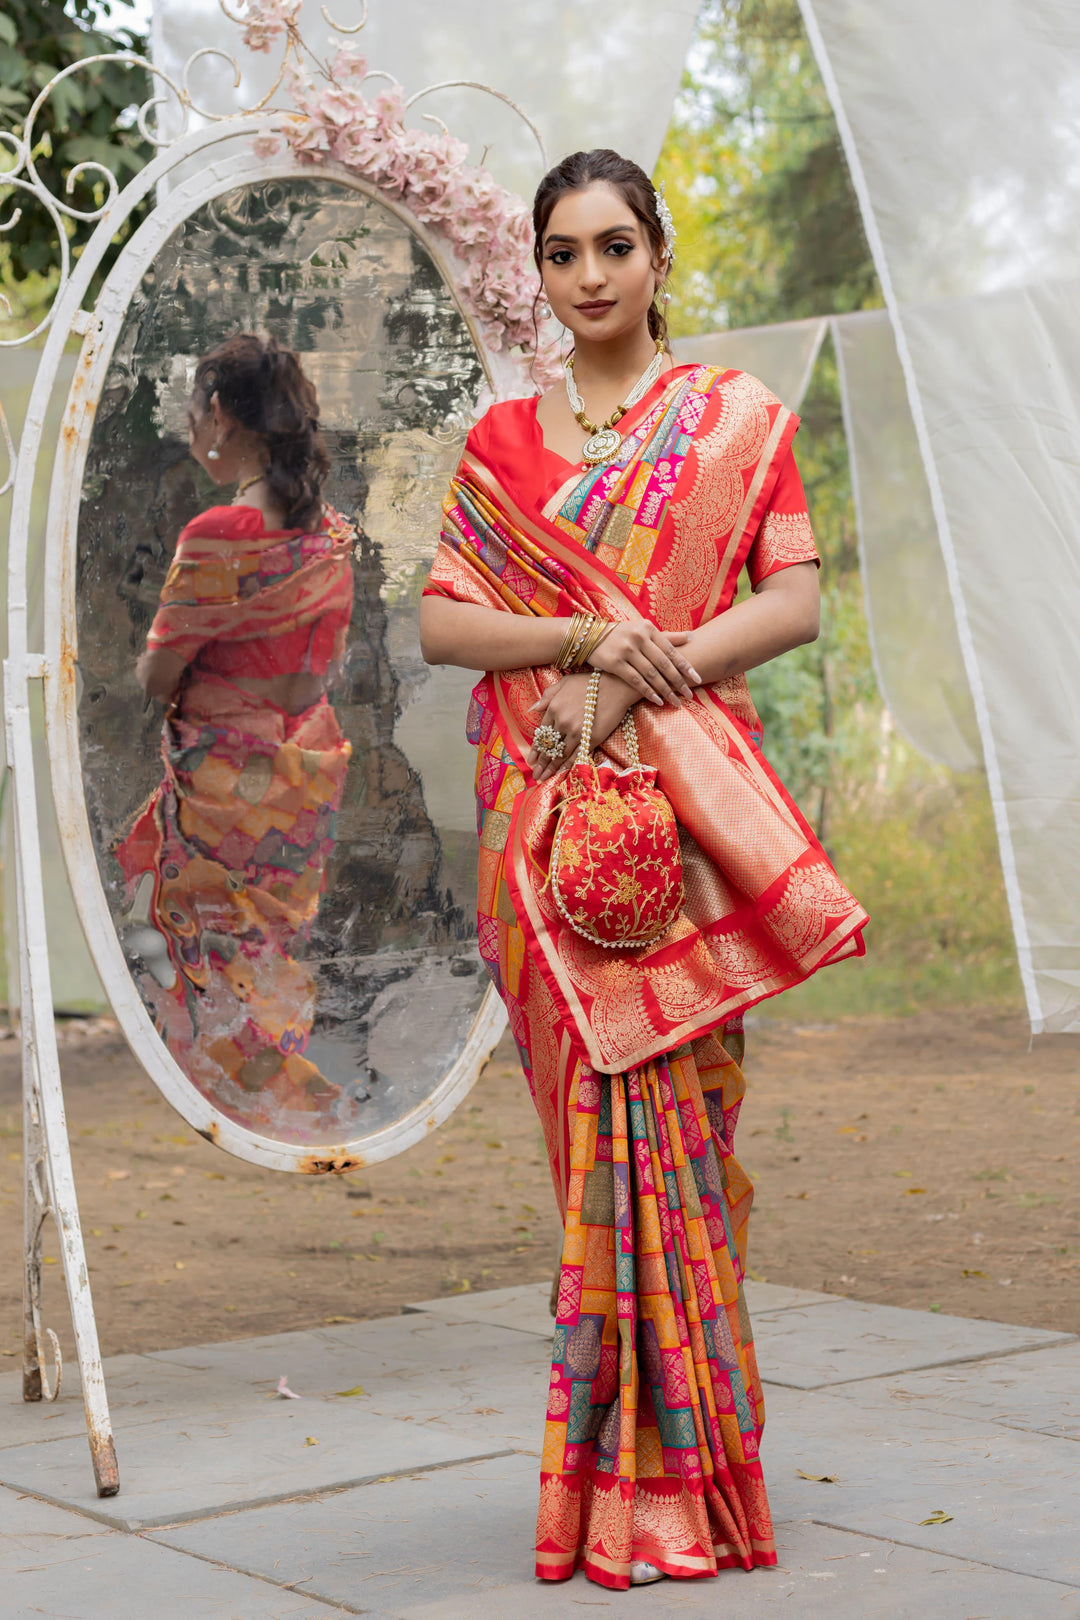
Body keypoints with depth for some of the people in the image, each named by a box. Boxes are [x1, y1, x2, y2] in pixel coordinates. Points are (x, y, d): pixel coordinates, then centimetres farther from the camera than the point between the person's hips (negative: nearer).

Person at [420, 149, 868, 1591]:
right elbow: (438, 621, 7)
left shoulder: (737, 416, 7)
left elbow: (795, 600, 0)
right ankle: (626, 1461, 8)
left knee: (668, 1114, -5)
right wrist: (581, 635, -10)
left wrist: (637, 676, -12)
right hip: (541, 808, 2)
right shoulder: (500, 440, 13)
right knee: (592, 1115, 0)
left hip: (686, 802, -2)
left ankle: (680, 1470, 4)